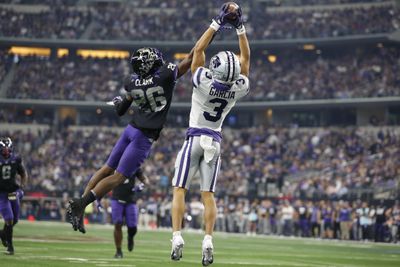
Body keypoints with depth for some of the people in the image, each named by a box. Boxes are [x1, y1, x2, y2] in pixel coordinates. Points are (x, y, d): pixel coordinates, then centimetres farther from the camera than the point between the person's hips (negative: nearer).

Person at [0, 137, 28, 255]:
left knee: (15, 219, 9)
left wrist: (21, 187, -2)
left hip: (13, 192, 4)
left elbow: (23, 175, 11)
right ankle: (9, 246, -1)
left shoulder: (16, 159, -2)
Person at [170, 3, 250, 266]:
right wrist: (240, 28, 5)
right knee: (208, 195, 5)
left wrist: (218, 23, -5)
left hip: (195, 138, -3)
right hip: (215, 141, 3)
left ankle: (177, 237, -12)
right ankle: (208, 241, -8)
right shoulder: (238, 88, -10)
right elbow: (246, 58, 4)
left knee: (180, 190, 0)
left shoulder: (204, 82, -19)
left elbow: (198, 49, -8)